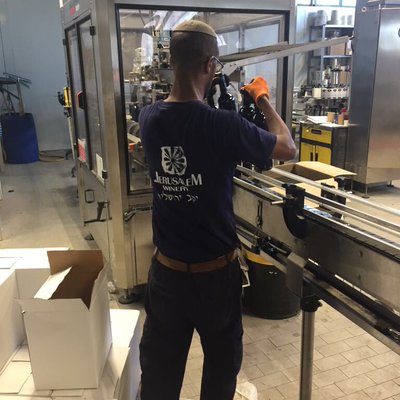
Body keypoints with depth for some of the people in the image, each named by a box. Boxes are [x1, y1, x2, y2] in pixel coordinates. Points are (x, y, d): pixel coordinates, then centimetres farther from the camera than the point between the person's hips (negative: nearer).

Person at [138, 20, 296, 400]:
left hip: (166, 269, 4)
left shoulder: (149, 118, -7)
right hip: (215, 271, -4)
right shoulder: (224, 124, -21)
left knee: (159, 369, 19)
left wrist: (203, 93, 22)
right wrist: (263, 99, 8)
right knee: (222, 361, 22)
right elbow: (288, 148, -4)